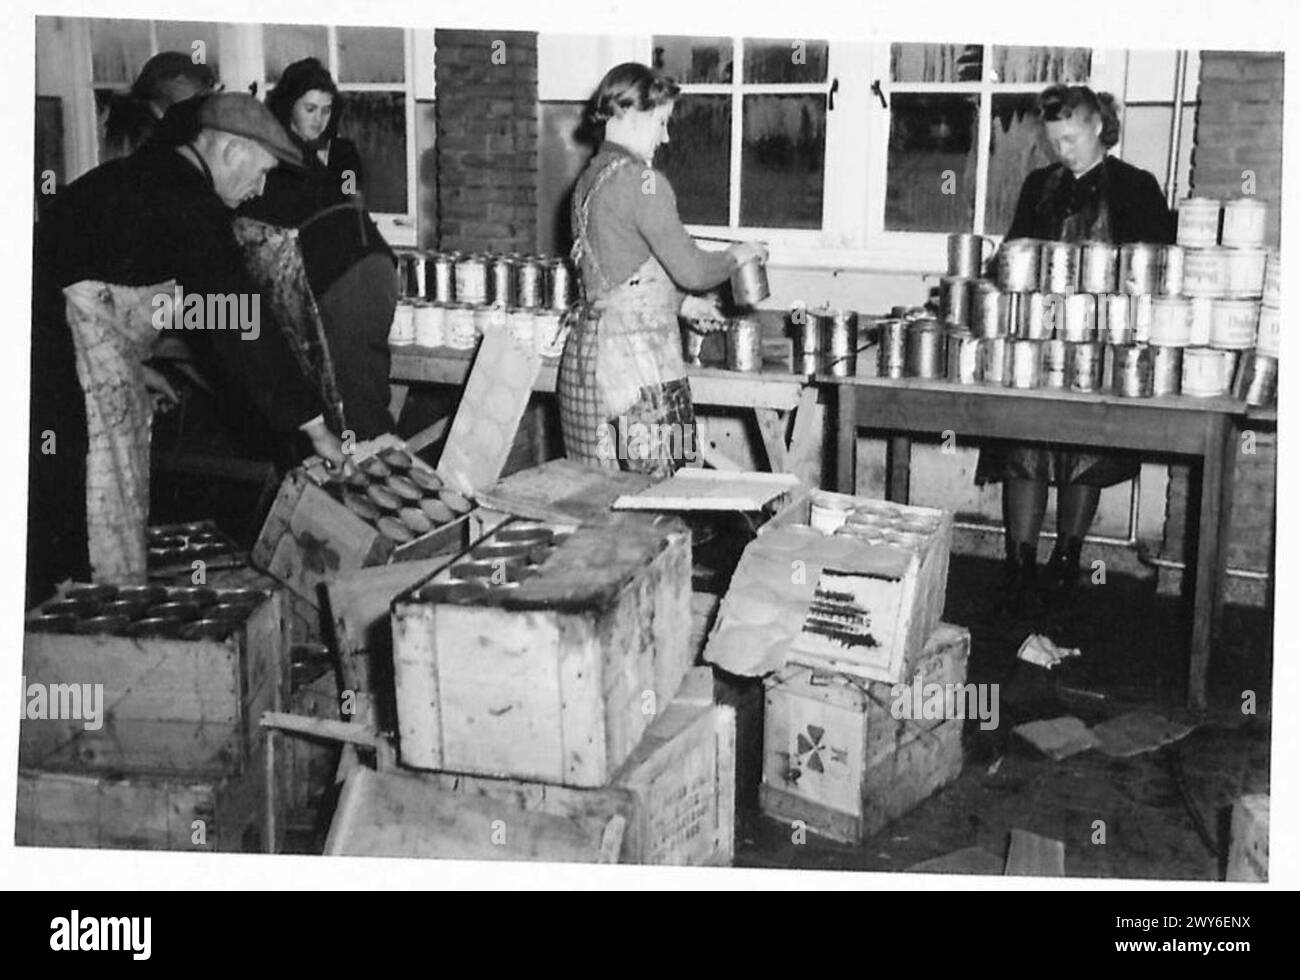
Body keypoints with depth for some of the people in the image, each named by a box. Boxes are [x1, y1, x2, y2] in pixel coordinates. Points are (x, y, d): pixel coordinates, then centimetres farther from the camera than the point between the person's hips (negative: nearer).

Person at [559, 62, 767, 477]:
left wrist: (680, 302, 25)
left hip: (586, 350, 9)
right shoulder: (641, 181, -13)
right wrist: (736, 255, 5)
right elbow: (691, 269, -13)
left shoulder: (588, 180, 14)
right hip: (637, 360, -9)